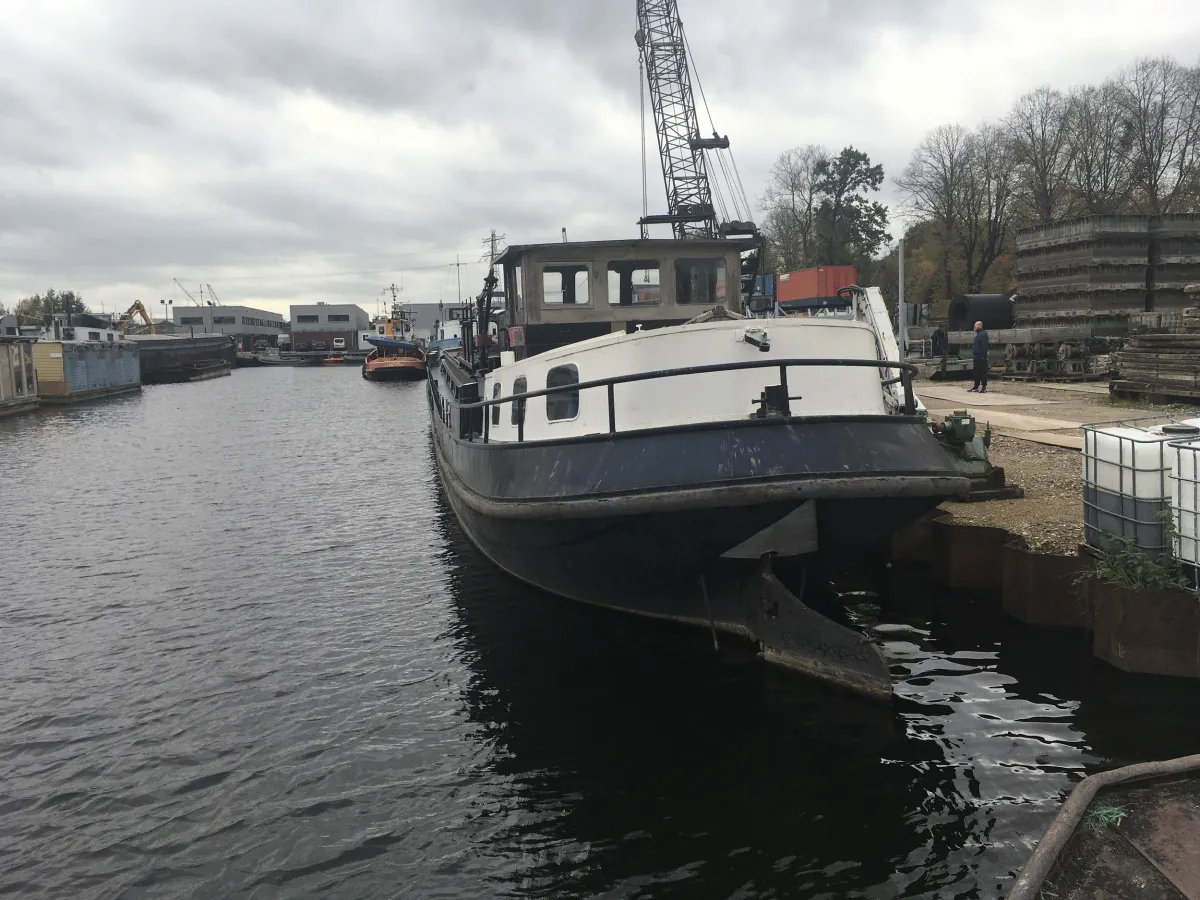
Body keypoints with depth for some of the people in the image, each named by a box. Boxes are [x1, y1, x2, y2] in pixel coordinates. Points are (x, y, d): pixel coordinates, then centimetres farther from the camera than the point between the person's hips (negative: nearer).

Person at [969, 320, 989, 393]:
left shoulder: (983, 334, -12)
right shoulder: (978, 334, 19)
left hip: (981, 357, -10)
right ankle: (976, 386, 19)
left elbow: (984, 346, -20)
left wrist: (983, 355, -25)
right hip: (977, 357, 10)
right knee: (976, 372, 13)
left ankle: (984, 387, -4)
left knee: (983, 372, -6)